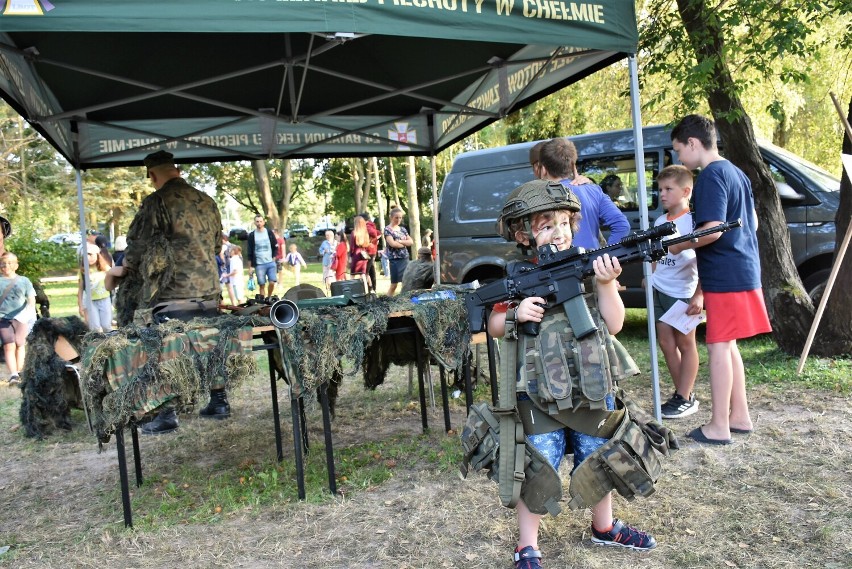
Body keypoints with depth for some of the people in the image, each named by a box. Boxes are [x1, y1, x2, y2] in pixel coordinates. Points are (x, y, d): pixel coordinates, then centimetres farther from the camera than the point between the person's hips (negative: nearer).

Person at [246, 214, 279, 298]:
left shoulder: (269, 232, 6)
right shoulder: (252, 235, 3)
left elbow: (275, 247, 11)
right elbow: (250, 253, 5)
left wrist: (274, 259, 1)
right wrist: (250, 267, 2)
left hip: (271, 263, 0)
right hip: (259, 264, 0)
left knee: (272, 282, -9)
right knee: (261, 284, 0)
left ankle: (269, 297, 14)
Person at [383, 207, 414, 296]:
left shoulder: (403, 229, 14)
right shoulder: (387, 229, -5)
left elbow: (411, 242, 5)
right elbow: (392, 244, -17)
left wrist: (400, 241, -10)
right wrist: (405, 243, -2)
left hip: (405, 258, 6)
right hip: (395, 259, -6)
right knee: (394, 284, -4)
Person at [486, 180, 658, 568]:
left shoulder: (588, 267, 0)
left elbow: (614, 324, -3)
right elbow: (494, 327, 2)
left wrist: (606, 284, -18)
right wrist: (516, 315, -19)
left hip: (592, 388, 3)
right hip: (539, 395, -3)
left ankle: (604, 527, 44)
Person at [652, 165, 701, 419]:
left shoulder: (692, 220, -11)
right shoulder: (659, 222, 9)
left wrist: (699, 294, -19)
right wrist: (650, 277, 11)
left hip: (683, 292, -7)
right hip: (659, 290, 7)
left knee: (685, 343, 3)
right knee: (666, 343, 8)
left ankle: (685, 398, 11)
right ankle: (682, 393, 19)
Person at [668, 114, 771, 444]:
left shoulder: (711, 176, -14)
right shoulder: (736, 173, 16)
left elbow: (712, 230, -23)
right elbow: (752, 221, 23)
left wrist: (678, 246, -9)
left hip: (724, 277, -10)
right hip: (743, 270, 10)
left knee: (718, 345, -4)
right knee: (727, 344, 16)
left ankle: (719, 427, 1)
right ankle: (740, 416, 23)